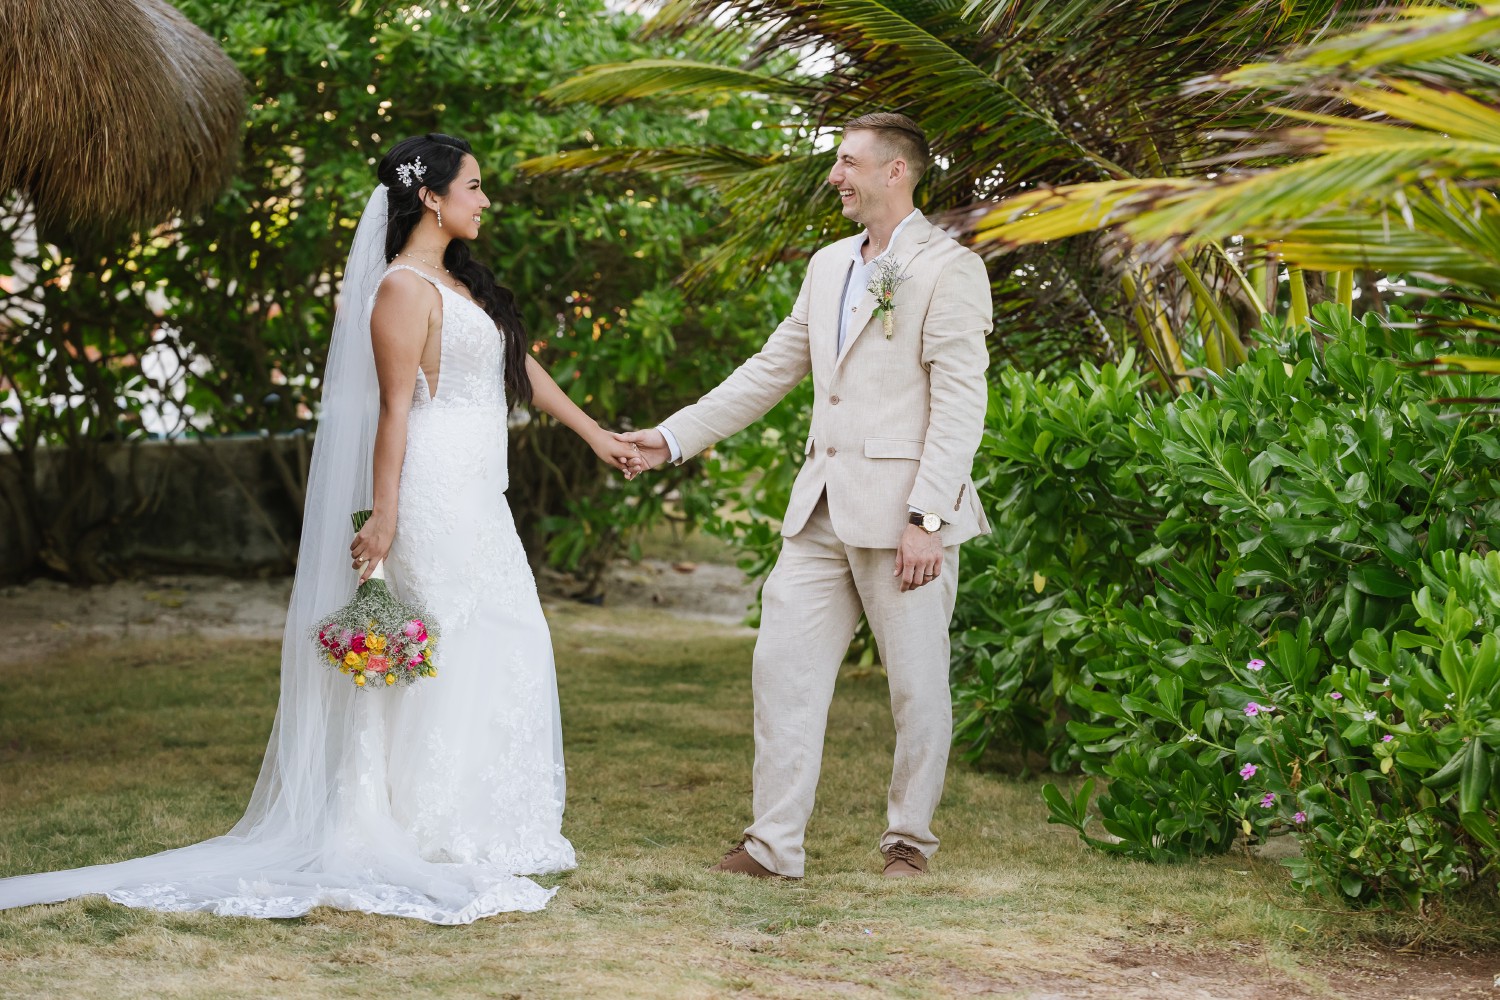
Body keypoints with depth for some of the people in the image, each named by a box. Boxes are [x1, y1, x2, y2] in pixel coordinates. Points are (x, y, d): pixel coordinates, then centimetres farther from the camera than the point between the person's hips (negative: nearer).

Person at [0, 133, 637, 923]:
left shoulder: (459, 280, 16)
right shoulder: (404, 288, -12)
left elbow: (519, 363, 25)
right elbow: (394, 407, -16)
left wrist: (593, 433, 29)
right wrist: (383, 516, -20)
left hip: (476, 494, 9)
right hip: (435, 489, -9)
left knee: (506, 646, 10)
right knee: (451, 648, -6)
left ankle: (485, 825, 19)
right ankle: (443, 834, 2)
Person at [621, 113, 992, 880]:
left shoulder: (948, 270, -7)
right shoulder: (828, 266, 16)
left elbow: (960, 407, -13)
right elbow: (768, 372, 22)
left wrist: (927, 517, -20)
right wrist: (673, 438, 17)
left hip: (902, 513, -7)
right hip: (823, 510, 7)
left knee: (918, 685, 3)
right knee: (783, 666, 3)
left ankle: (909, 839, 18)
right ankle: (773, 844, 8)